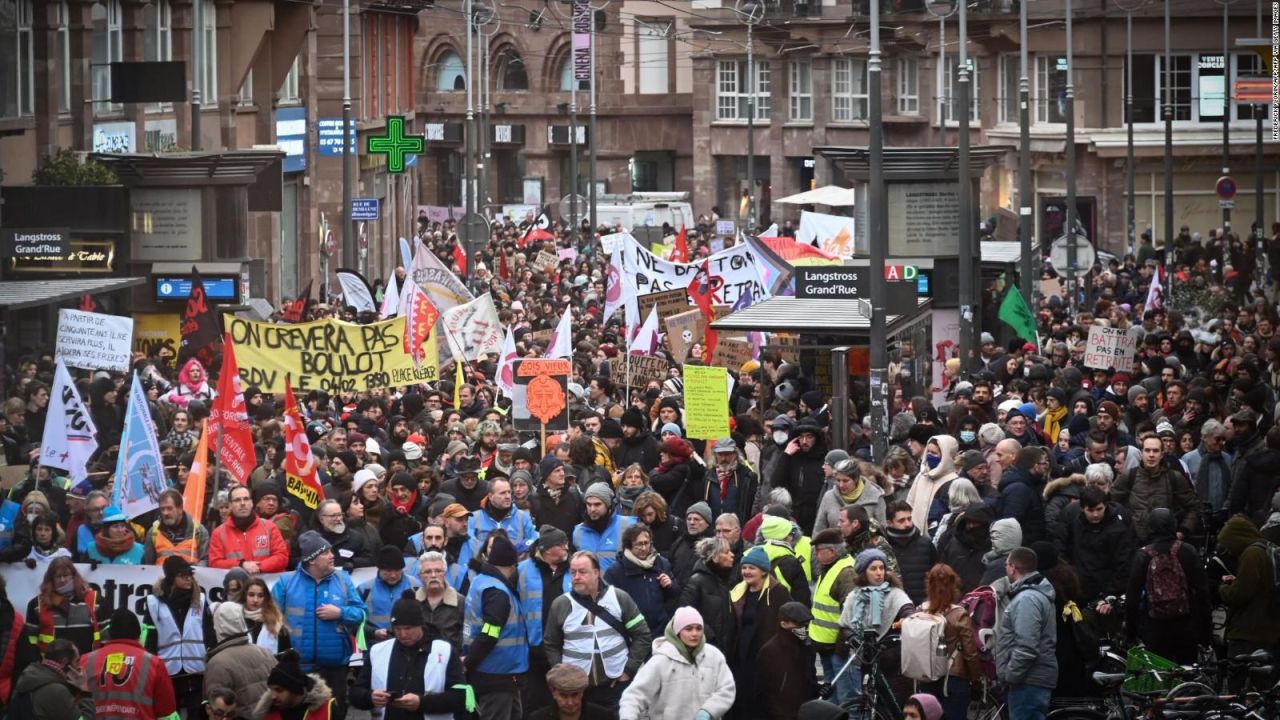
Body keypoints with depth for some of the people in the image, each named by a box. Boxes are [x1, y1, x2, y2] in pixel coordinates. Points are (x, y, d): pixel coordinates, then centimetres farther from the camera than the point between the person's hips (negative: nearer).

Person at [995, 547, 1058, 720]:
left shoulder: (1027, 599, -16)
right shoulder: (1037, 594, 18)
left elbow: (1027, 647, -24)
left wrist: (1010, 674, -16)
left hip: (1029, 680, -11)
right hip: (1034, 678, 11)